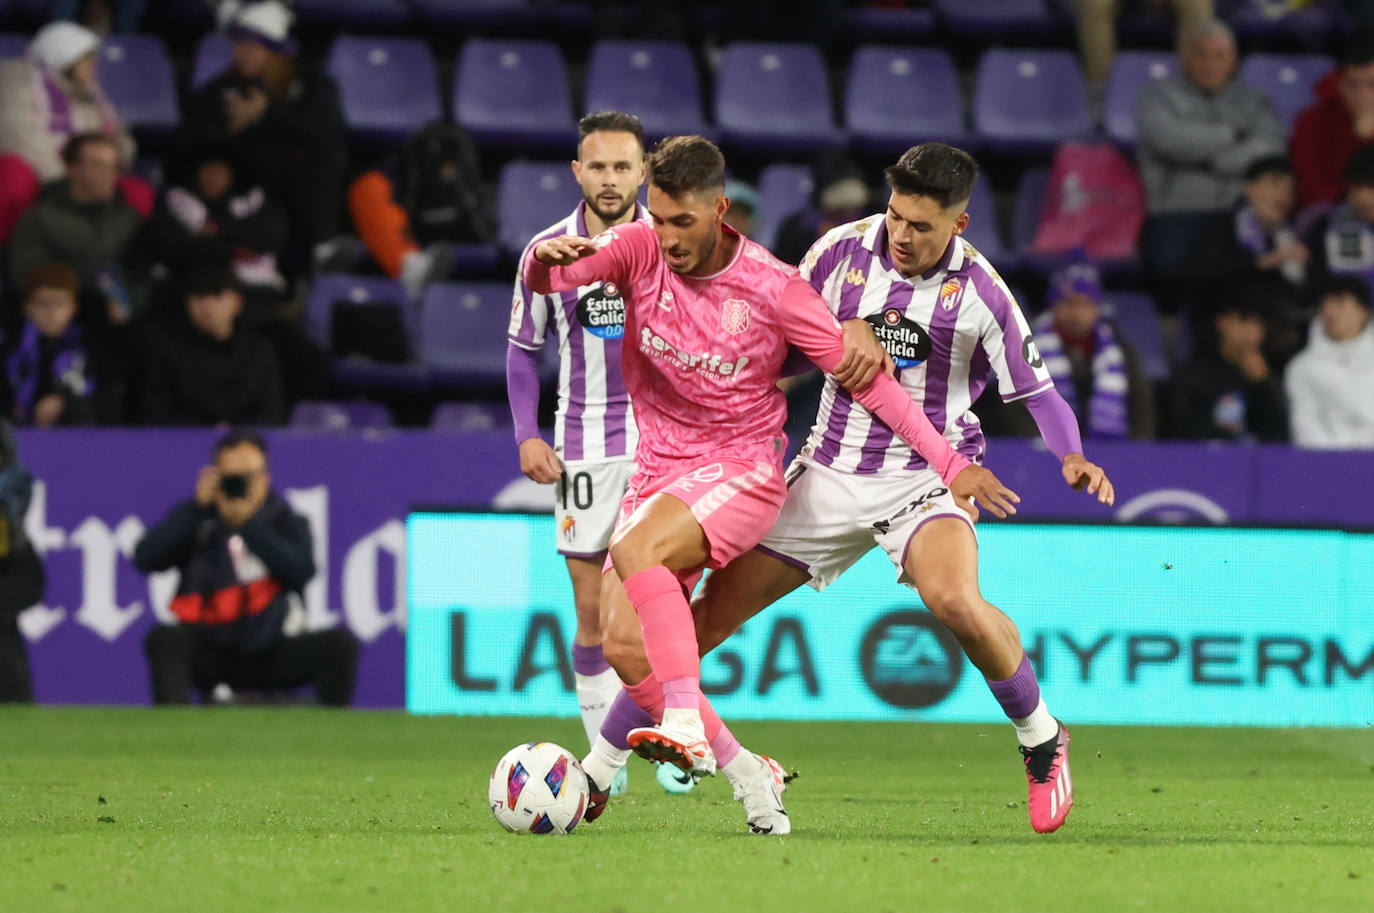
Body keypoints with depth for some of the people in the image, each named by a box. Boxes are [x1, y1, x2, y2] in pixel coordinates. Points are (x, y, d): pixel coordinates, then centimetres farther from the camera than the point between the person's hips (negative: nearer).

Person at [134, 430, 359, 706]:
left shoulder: (285, 521, 5)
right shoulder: (196, 519, 5)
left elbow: (302, 573, -15)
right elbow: (144, 559, -10)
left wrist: (249, 525, -20)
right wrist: (197, 507, -13)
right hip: (210, 656, 0)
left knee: (341, 642, -23)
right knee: (164, 639, -30)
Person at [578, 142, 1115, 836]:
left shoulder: (979, 290, -10)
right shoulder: (843, 250, -3)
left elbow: (1037, 392, -4)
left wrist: (1073, 457, -20)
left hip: (928, 473, -3)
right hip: (831, 470, 3)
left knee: (954, 600, -34)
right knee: (708, 615, -2)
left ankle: (1042, 743, -10)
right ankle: (594, 775, 10)